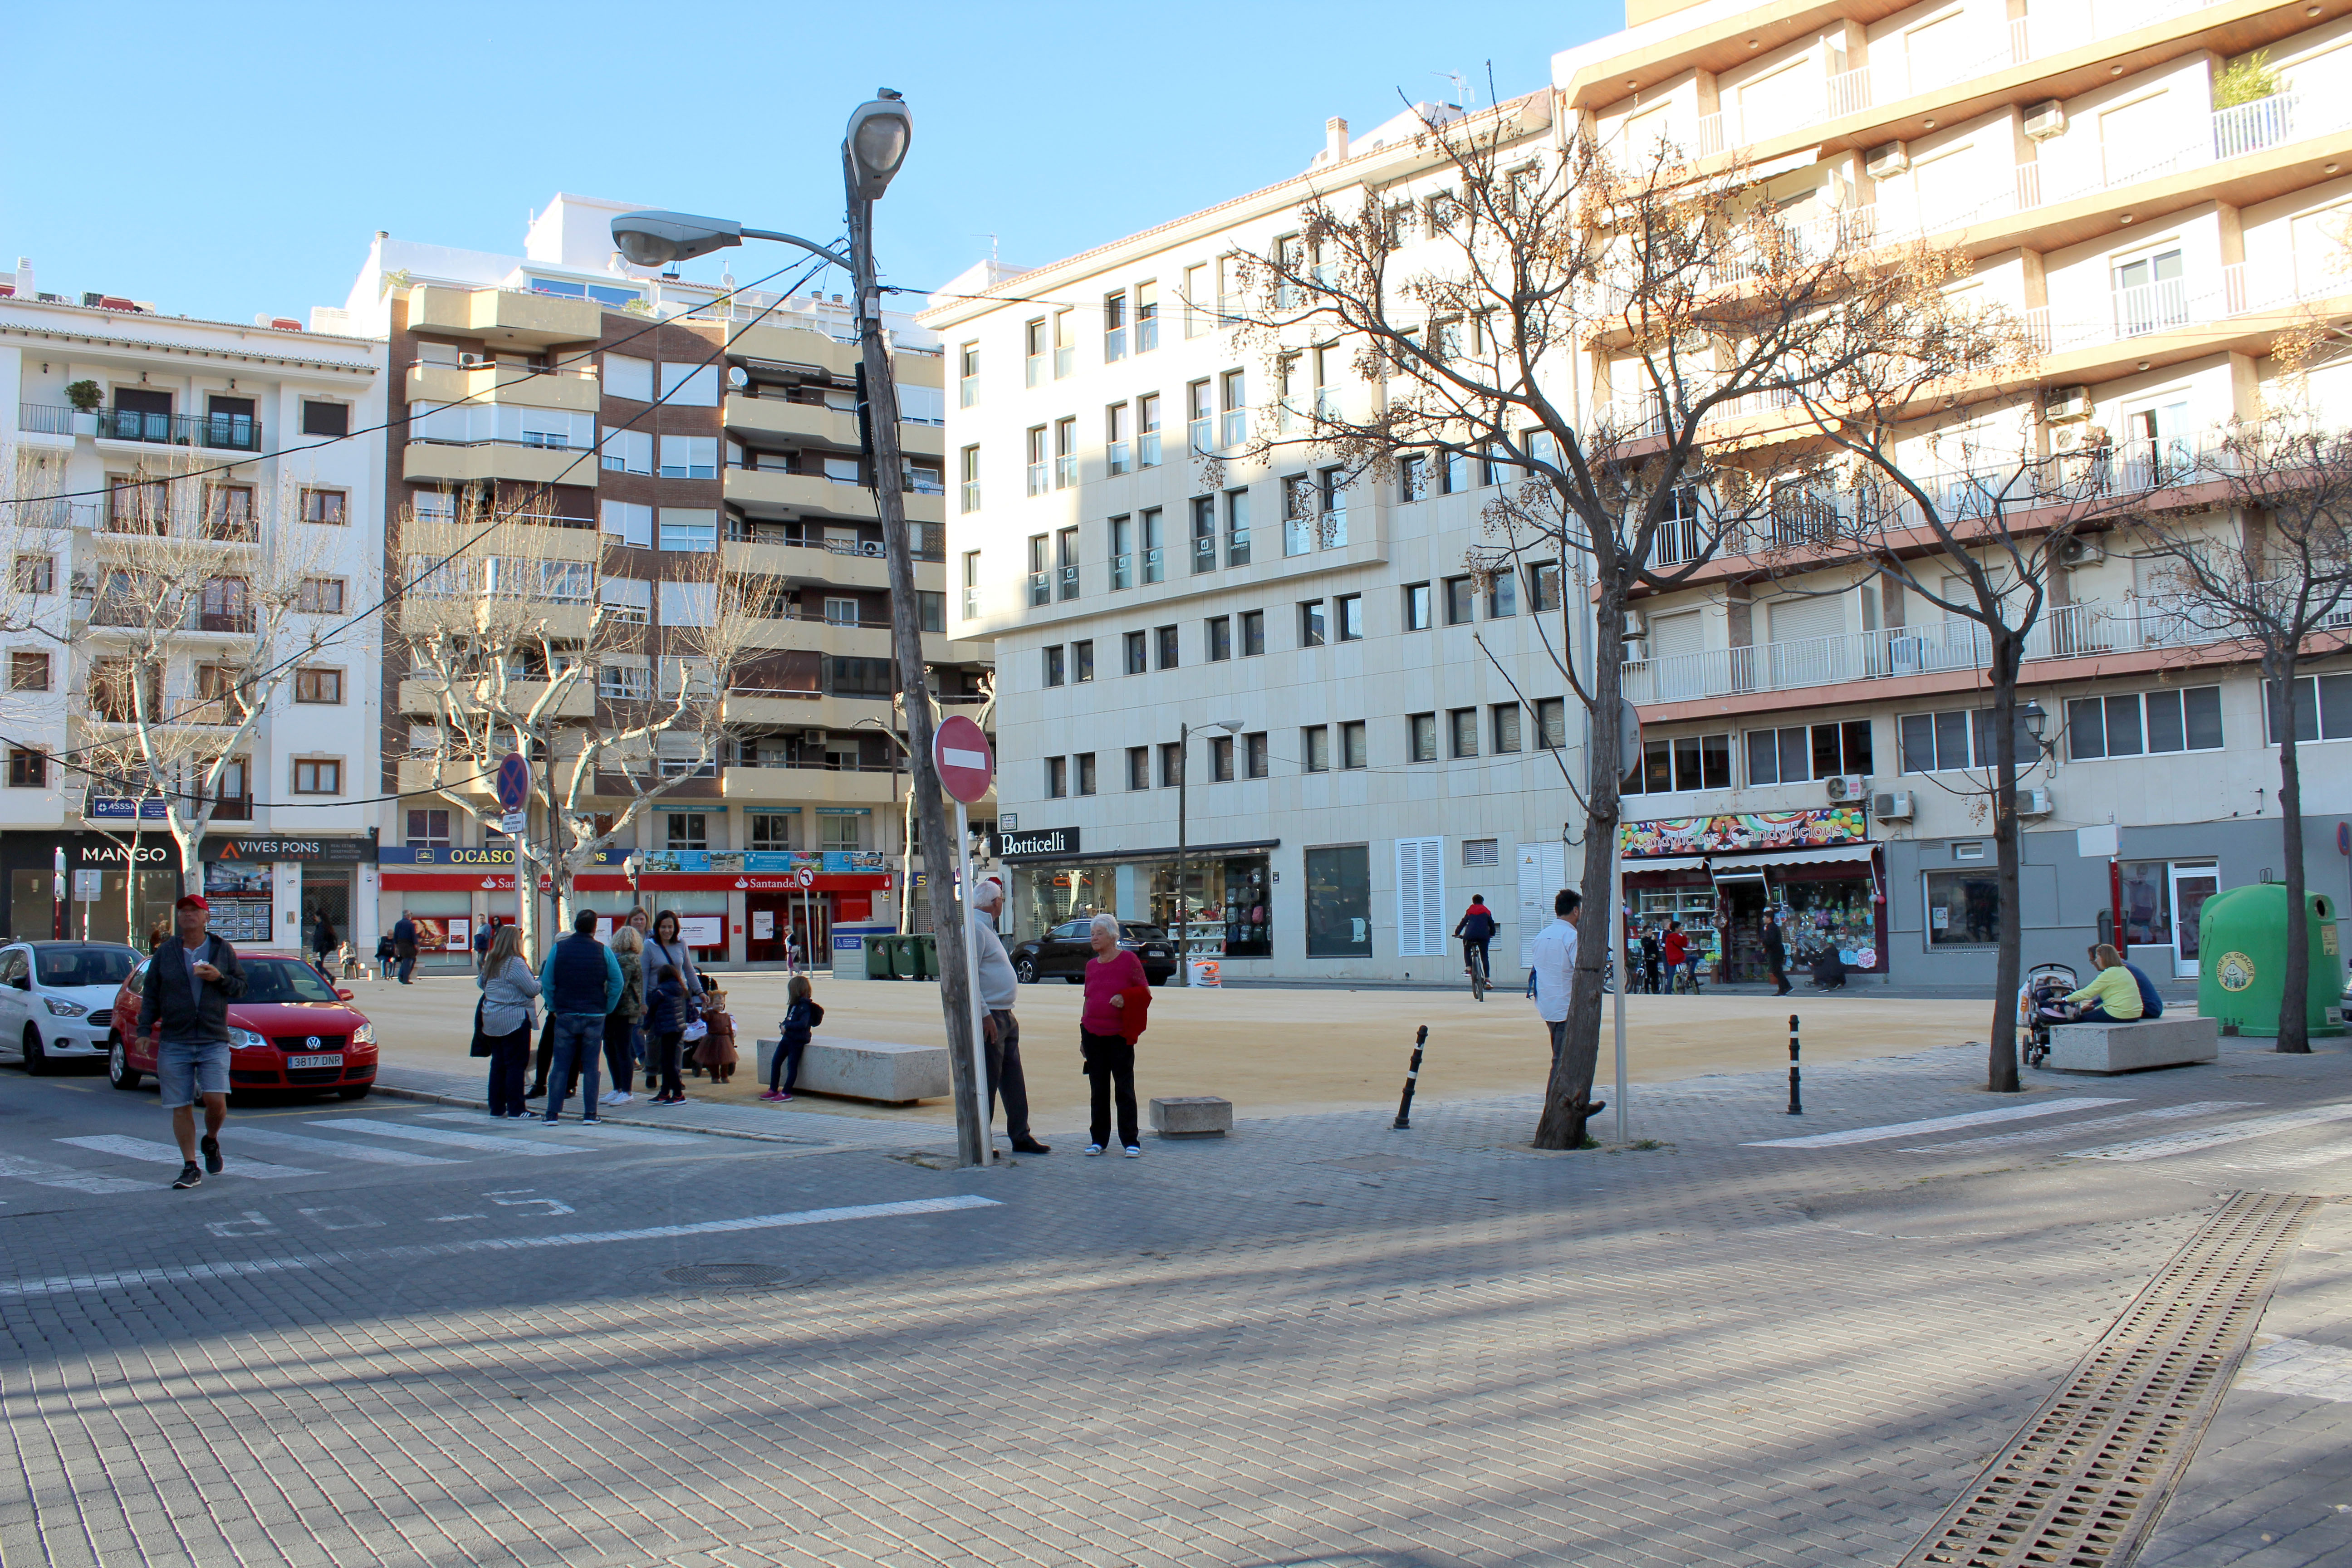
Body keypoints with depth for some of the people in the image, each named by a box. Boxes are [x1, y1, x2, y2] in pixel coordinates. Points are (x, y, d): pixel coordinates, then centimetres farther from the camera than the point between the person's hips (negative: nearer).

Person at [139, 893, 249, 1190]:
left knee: (216, 1101, -13)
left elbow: (241, 988, 8)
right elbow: (151, 996, 11)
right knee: (181, 1107, 0)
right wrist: (144, 1031, 2)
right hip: (174, 1043, 1)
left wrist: (220, 979, -11)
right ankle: (190, 1167, 9)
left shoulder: (222, 950, 7)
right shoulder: (165, 952, 8)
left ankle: (211, 1140, 19)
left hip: (214, 1041, -1)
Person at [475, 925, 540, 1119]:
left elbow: (481, 983, 22)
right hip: (514, 1019, -8)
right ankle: (516, 1110, -2)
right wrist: (539, 980, 4)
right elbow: (533, 990, -16)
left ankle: (497, 1107, 18)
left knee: (498, 1063, 14)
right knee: (516, 1064, -3)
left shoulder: (490, 962, 8)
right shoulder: (515, 964, -16)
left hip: (492, 1019, 8)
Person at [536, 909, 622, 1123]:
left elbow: (547, 983, 1)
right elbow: (617, 983, -3)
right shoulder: (603, 951, -2)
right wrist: (607, 1009, 6)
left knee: (560, 1066, 6)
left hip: (565, 1016, 0)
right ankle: (590, 1114, 3)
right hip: (594, 1017, 0)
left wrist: (553, 1008, 10)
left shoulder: (558, 949, -1)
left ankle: (553, 1113, 4)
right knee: (590, 1067, 5)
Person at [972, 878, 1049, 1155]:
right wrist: (984, 1015, -24)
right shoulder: (974, 928, -14)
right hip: (989, 1017, -10)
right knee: (986, 1083, -5)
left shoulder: (986, 928, 19)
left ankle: (1021, 1136, 19)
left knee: (1014, 1082, 13)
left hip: (1004, 1017, 10)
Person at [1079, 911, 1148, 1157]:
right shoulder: (1091, 965, 12)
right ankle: (1099, 1139, 15)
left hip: (1120, 1035, -4)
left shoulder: (1128, 959, -2)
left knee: (1124, 1088, -2)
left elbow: (1144, 991, 0)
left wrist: (1125, 998, -19)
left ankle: (1131, 1141, 2)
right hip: (1093, 1033, 4)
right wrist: (1083, 1037, 18)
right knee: (1098, 1088, 8)